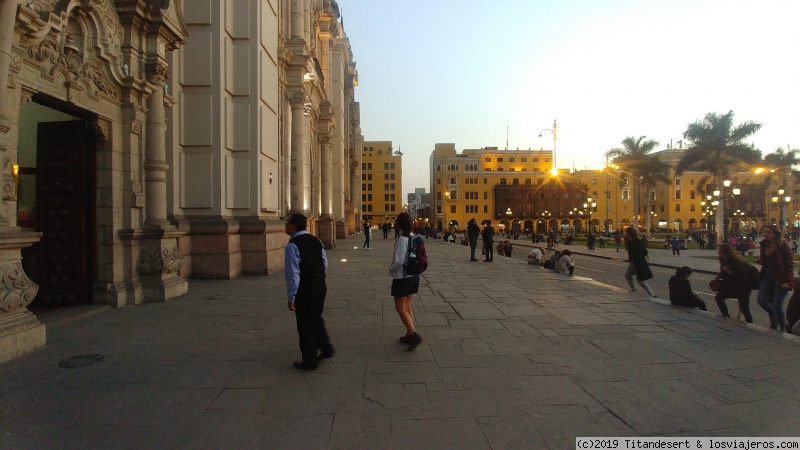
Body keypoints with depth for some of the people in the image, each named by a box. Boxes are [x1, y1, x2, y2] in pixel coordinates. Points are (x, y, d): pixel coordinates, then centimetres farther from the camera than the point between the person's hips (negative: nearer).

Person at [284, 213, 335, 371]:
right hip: (320, 286, 7)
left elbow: (293, 273, -18)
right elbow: (325, 264, 11)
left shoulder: (292, 245, -15)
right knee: (316, 318, 25)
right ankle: (327, 349, 30)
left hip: (304, 290, -7)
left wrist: (291, 297, -13)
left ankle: (310, 361, 20)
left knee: (305, 324, 8)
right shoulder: (316, 240, 6)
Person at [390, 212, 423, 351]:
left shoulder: (402, 239, -20)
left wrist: (391, 269, -5)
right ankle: (409, 334, 25)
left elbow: (398, 261, -23)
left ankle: (414, 335, -4)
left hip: (402, 277, -8)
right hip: (414, 276, 8)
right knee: (407, 305, 19)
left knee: (400, 308, 3)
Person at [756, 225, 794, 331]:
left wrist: (787, 281, -17)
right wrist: (761, 261, -2)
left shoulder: (783, 245, -11)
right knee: (761, 300, -5)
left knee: (777, 305, -6)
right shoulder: (764, 245, 7)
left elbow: (790, 264, -11)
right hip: (767, 277, 6)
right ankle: (774, 317, 24)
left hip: (780, 279, -5)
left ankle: (783, 329, 15)